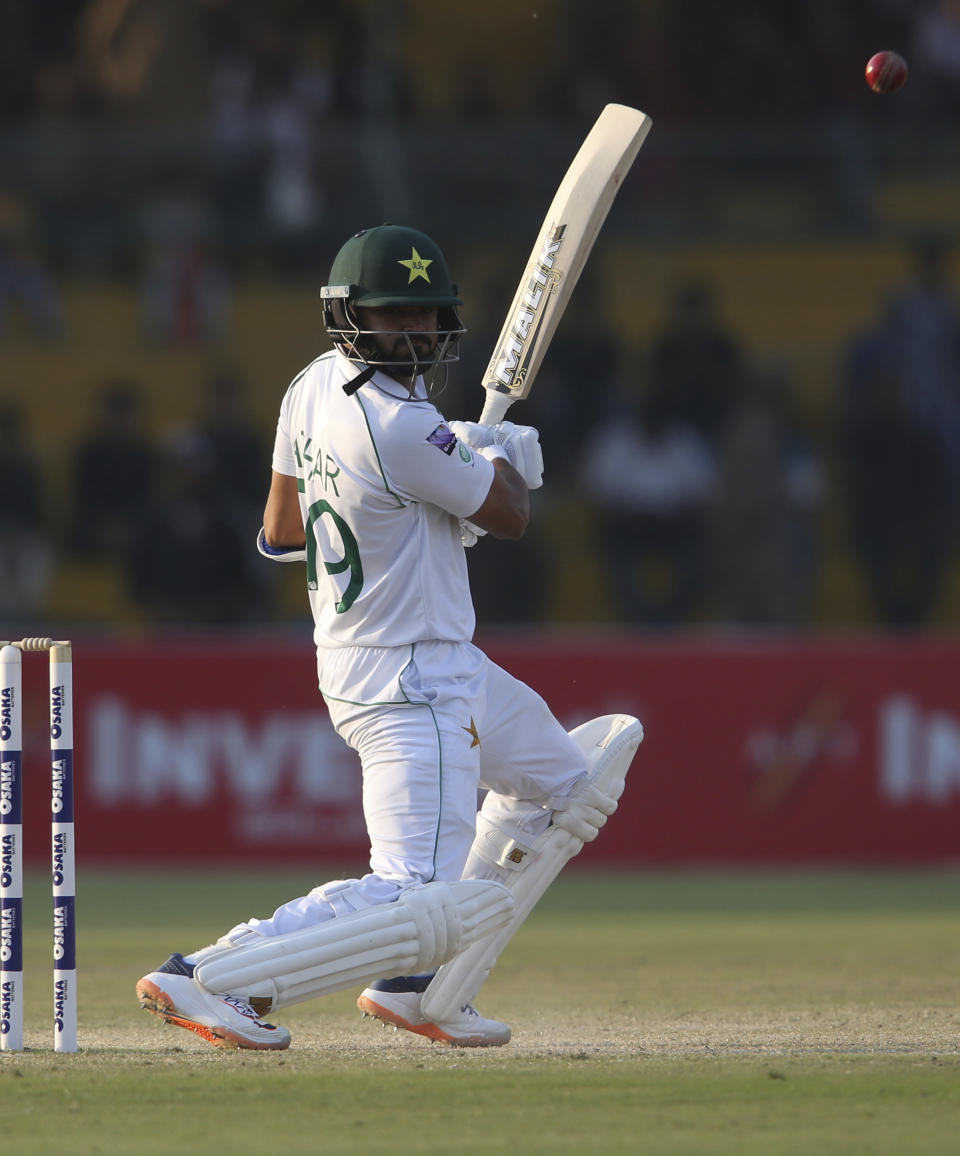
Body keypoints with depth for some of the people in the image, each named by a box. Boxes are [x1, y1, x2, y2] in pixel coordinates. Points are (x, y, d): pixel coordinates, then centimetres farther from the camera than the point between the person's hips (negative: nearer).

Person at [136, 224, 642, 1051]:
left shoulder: (314, 387, 2)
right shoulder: (401, 429, -26)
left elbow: (281, 532, 14)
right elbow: (509, 517, -11)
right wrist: (503, 456, 11)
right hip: (408, 686, -11)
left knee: (567, 786, 27)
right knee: (417, 903, -17)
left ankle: (417, 985, 24)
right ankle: (204, 979, -17)